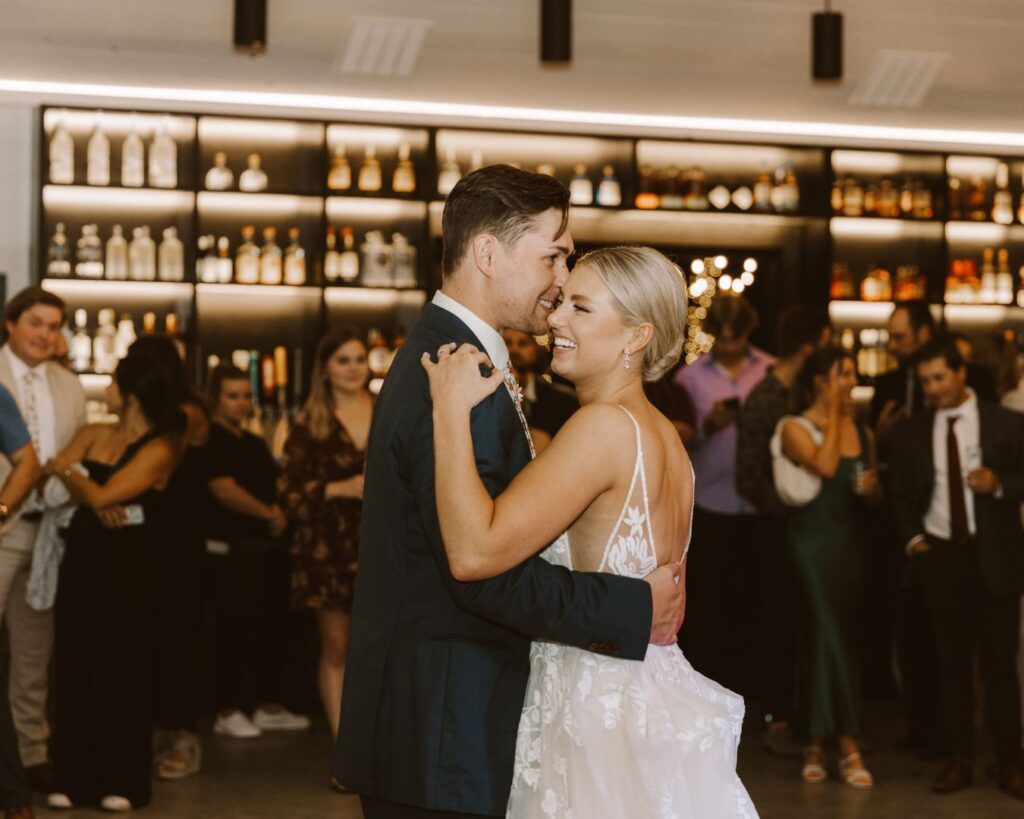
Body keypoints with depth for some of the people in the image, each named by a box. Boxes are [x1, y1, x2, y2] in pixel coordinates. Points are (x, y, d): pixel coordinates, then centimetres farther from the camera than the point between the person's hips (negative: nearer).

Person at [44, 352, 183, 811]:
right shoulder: (93, 435, 10)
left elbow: (102, 497, -16)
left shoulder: (157, 451, -9)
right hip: (81, 561, 6)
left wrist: (69, 472, -1)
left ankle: (124, 782, 7)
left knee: (120, 671, 0)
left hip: (125, 570, -6)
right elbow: (50, 476, 0)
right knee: (76, 667, 6)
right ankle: (74, 779, 12)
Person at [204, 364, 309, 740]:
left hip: (268, 545, 9)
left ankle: (269, 705, 19)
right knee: (234, 628, -5)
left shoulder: (254, 443, 20)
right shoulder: (212, 439, -7)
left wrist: (278, 513, 6)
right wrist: (269, 514, -10)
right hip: (233, 548, -9)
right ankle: (228, 711, 2)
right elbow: (224, 490, -16)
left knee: (273, 626, 10)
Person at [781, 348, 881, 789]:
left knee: (845, 638, 5)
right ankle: (848, 745, -6)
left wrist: (871, 487, -4)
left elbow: (875, 494, 20)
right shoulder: (795, 428, -3)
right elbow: (825, 466, -22)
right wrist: (833, 413, -12)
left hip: (850, 541, 5)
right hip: (813, 541, -5)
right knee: (829, 635, -9)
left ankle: (817, 743, 12)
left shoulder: (862, 431, 12)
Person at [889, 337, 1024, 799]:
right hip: (939, 555, 2)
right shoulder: (911, 433, 6)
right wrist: (912, 538, -2)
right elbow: (902, 495, 12)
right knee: (952, 662, 7)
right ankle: (958, 759, 13)